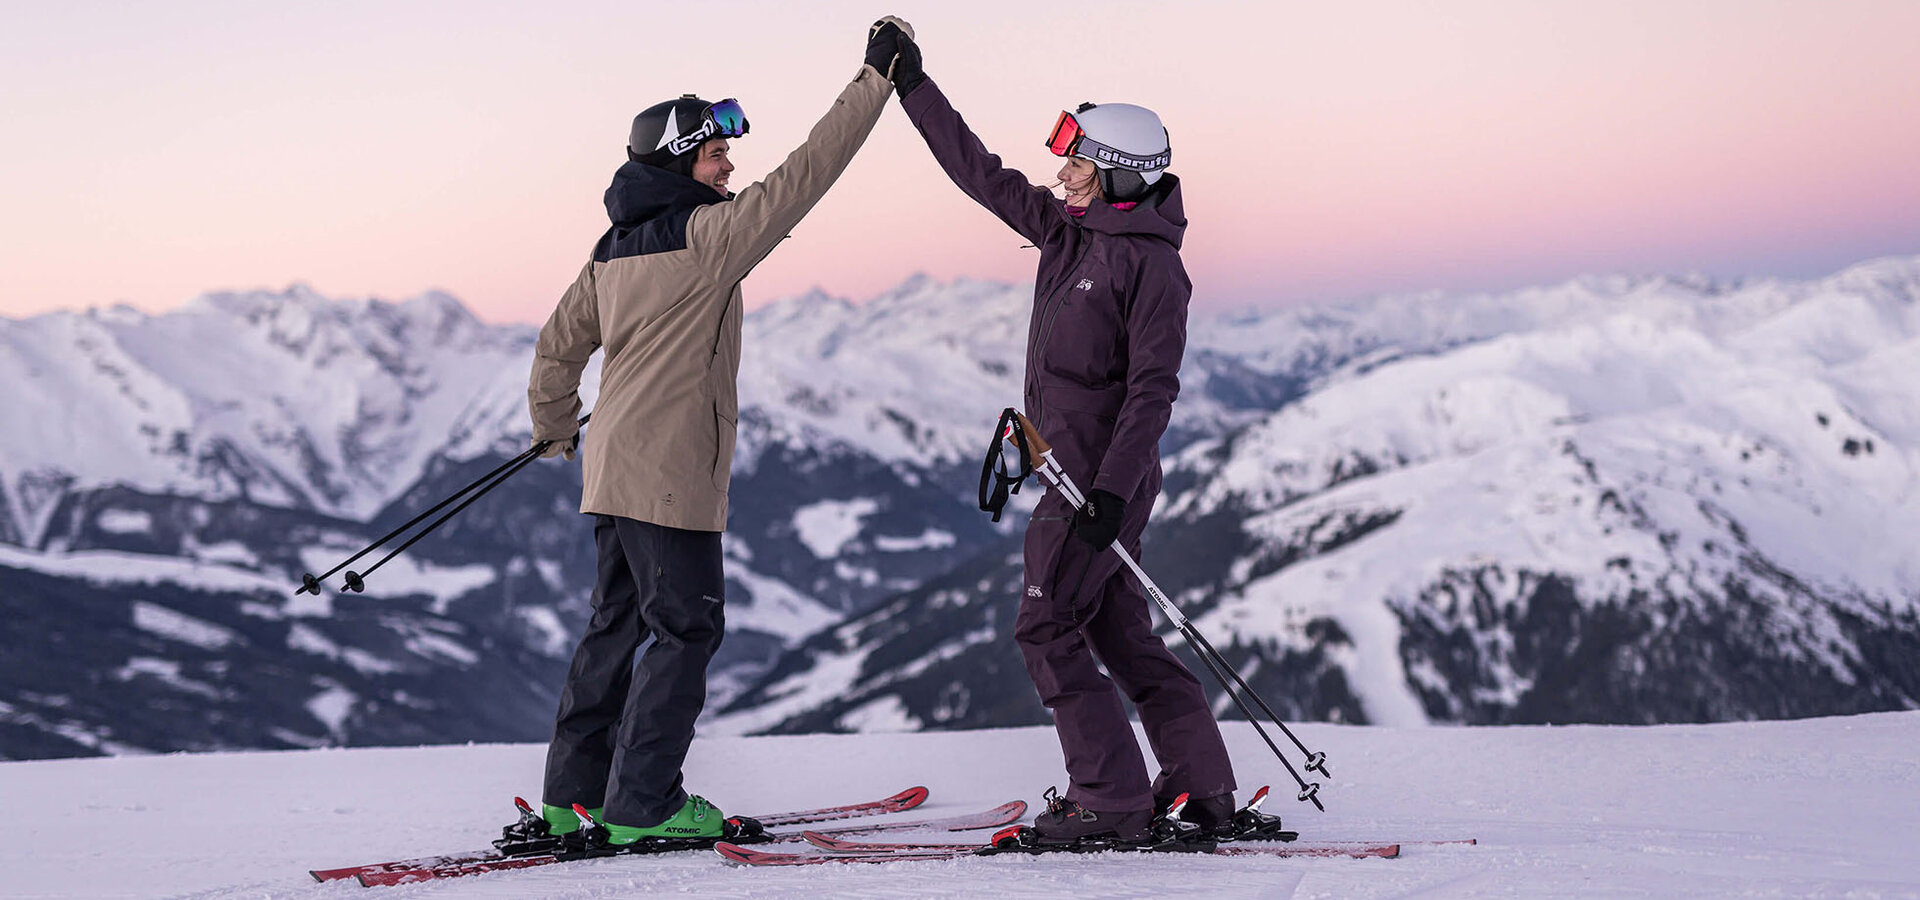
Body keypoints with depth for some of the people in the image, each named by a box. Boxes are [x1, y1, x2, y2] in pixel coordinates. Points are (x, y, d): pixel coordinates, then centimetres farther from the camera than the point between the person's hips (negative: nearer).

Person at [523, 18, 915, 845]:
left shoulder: (615, 248, 12)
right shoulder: (706, 236, -12)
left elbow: (559, 343, 19)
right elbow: (803, 178, -15)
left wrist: (553, 425, 36)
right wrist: (875, 79, -12)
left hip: (615, 468, 9)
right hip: (671, 475, -9)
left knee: (619, 622, 15)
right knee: (687, 626, -1)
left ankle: (575, 793, 19)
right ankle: (643, 803, -1)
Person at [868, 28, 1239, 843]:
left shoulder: (1149, 263, -14)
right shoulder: (1068, 229, 10)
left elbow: (1153, 388, -18)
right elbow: (983, 175, 17)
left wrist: (1112, 488, -25)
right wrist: (914, 88, 16)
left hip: (1104, 476, -9)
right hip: (1075, 470, 9)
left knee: (1047, 629, -7)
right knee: (1117, 630, 11)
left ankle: (1112, 799, -3)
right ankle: (1204, 790, 15)